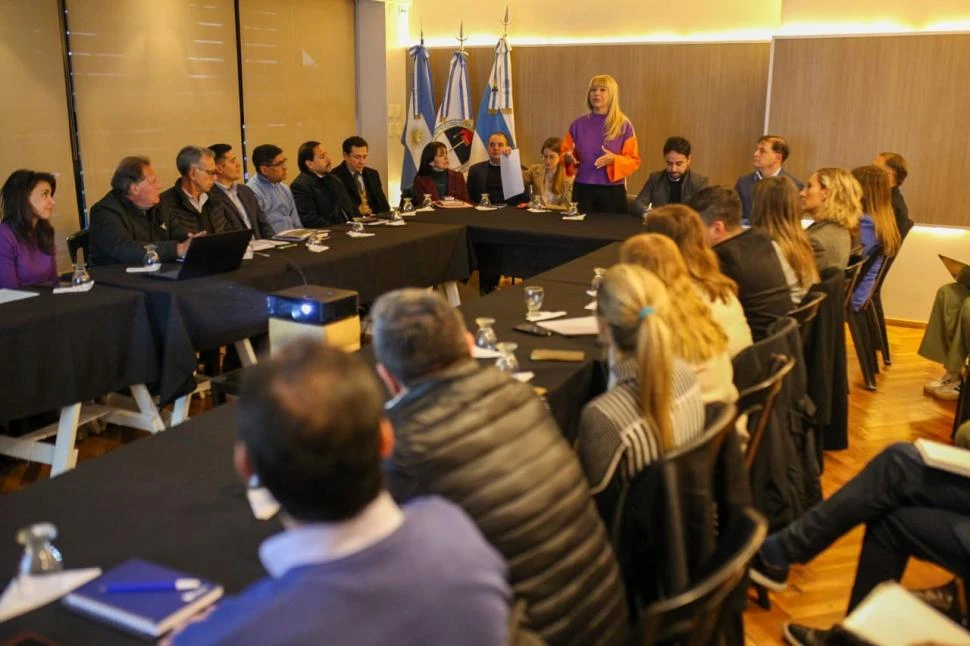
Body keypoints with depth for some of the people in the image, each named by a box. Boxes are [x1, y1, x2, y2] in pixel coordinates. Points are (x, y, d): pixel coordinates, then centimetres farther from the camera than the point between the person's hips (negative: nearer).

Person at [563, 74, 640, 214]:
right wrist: (568, 158, -13)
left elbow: (634, 161, -3)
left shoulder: (624, 125, -2)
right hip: (582, 189, 2)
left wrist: (614, 160, -21)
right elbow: (565, 153, 10)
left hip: (612, 191, -2)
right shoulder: (578, 124, 4)